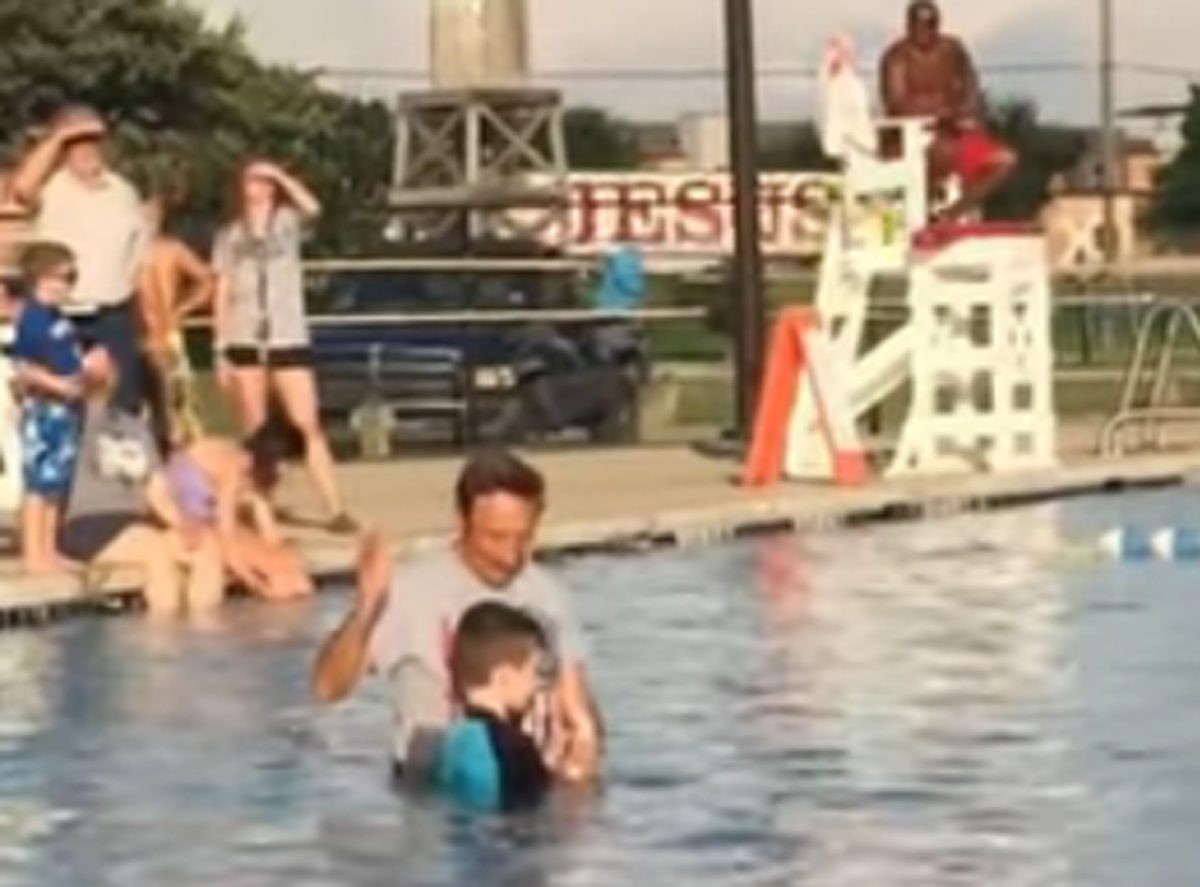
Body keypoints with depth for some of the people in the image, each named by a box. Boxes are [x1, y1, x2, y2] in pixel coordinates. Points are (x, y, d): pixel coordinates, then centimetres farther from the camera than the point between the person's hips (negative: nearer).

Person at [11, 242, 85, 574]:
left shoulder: (57, 318, 12)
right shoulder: (33, 319, -16)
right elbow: (24, 367, -20)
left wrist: (81, 376, 9)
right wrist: (59, 385, -23)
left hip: (63, 409, 10)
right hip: (43, 410, -10)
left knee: (56, 483, 13)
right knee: (38, 484, -5)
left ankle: (48, 551, 20)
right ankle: (33, 553, 0)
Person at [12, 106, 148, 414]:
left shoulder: (124, 192, 9)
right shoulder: (51, 188, -4)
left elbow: (140, 255, 14)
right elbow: (21, 188, -28)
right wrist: (56, 139, -19)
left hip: (114, 317, 3)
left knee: (124, 407, 3)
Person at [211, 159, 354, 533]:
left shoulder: (287, 221, 7)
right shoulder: (229, 235, 11)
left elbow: (312, 207, -18)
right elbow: (222, 295, 9)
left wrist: (279, 175, -9)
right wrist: (221, 350, 3)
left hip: (289, 339, -2)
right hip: (245, 343, 2)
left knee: (308, 426, -9)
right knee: (254, 432, 4)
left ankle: (336, 510, -13)